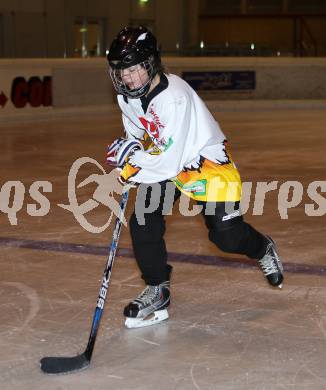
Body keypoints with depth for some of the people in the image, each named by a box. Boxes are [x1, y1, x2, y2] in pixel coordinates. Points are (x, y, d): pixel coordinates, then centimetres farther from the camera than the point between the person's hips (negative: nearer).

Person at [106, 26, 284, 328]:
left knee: (226, 235, -6)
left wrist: (130, 156, -25)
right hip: (164, 164, 7)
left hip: (206, 160, -7)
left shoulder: (175, 97, -35)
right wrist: (128, 165, -7)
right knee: (143, 223, -9)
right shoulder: (127, 96, -9)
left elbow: (169, 161, -35)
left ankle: (263, 250, 29)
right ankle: (157, 292, 6)